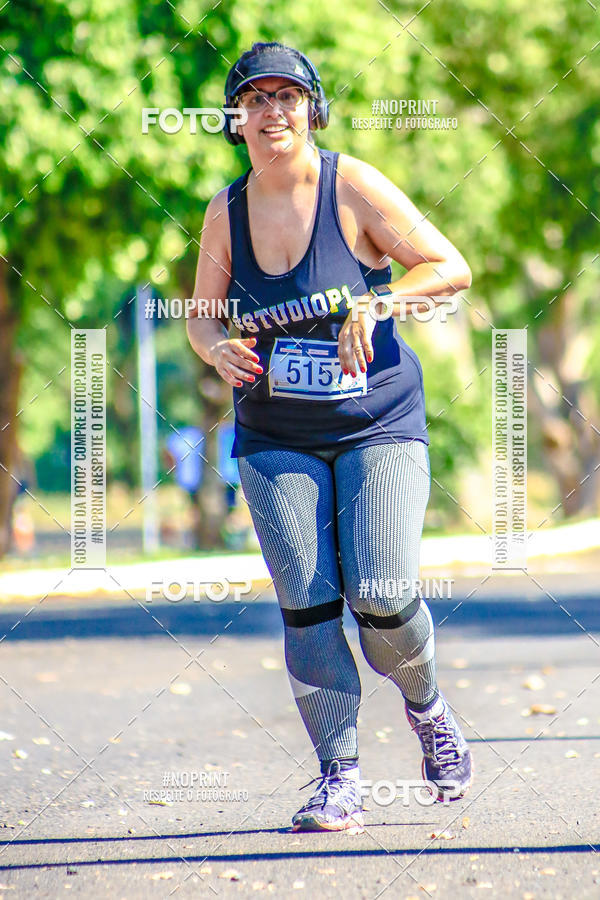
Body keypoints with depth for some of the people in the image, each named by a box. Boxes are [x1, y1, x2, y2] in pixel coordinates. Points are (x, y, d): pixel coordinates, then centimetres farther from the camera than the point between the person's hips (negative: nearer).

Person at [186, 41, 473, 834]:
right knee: (306, 601, -8)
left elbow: (452, 268, -8)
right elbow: (202, 316, 13)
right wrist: (219, 348, -10)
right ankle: (340, 777, 1)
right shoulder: (228, 211, 3)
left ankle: (426, 705, 18)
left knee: (380, 594, -14)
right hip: (275, 438, 3)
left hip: (379, 425, -3)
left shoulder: (354, 188, -8)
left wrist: (372, 306, -22)